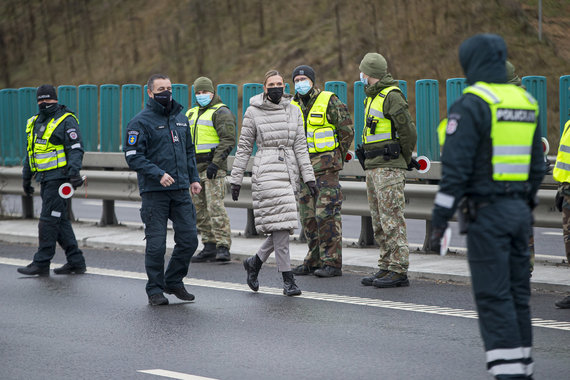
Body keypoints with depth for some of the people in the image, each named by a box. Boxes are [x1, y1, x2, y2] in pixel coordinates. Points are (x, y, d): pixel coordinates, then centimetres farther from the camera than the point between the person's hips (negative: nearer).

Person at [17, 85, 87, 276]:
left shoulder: (66, 121, -8)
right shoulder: (36, 122, 17)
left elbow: (75, 149, -14)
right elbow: (31, 151, 26)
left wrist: (74, 172, -26)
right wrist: (26, 177, 26)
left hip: (59, 178, -9)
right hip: (46, 179, 9)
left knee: (49, 220, -8)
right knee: (60, 221, 9)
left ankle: (41, 263, -5)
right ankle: (76, 262, 13)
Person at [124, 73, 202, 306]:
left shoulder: (181, 118, 15)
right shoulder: (140, 122, -5)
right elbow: (133, 157, -11)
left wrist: (194, 178, 14)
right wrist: (158, 174, -21)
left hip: (180, 190, 5)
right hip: (154, 192, -5)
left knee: (188, 239, 2)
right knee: (156, 244, -3)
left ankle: (173, 281, 21)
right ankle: (155, 290, 9)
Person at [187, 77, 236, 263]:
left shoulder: (221, 112, -7)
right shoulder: (192, 114, 19)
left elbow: (228, 140, -16)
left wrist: (215, 163, -22)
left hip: (213, 169, -8)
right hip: (195, 169, 8)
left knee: (215, 206, -15)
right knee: (199, 209, 7)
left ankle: (223, 248, -17)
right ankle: (209, 246, 12)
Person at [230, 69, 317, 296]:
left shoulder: (293, 111, 10)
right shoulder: (253, 112, 0)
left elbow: (300, 146, 10)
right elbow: (244, 148, 4)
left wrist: (309, 177, 4)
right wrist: (236, 180, 2)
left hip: (289, 173, 5)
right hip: (266, 173, -5)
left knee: (283, 226, 3)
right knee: (280, 225, -11)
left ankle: (255, 262, 27)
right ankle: (288, 279, -7)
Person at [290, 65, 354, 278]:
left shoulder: (329, 102, -7)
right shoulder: (293, 106, 12)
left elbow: (347, 130, -3)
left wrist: (338, 157, -1)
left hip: (326, 166, -7)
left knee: (327, 215, -9)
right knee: (308, 216, 8)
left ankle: (332, 262, -7)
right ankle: (314, 260, 16)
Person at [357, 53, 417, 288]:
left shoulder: (392, 96, -12)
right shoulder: (373, 97, 18)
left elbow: (408, 132, -14)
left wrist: (404, 159, -3)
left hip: (389, 167, -10)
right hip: (373, 167, 10)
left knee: (392, 220, -10)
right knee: (379, 222, 11)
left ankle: (399, 271, -10)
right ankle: (386, 267, 15)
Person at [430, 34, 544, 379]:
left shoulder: (471, 104, -11)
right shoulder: (527, 102, 13)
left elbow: (456, 167, -16)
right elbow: (537, 166, 17)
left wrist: (440, 221, -13)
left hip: (487, 210, -7)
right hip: (519, 208, 7)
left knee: (494, 296, -7)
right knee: (518, 292, 12)